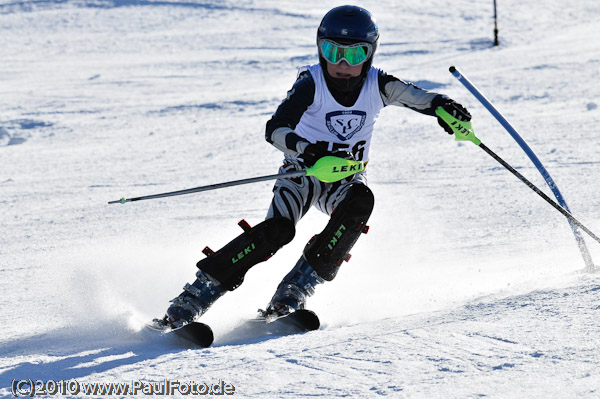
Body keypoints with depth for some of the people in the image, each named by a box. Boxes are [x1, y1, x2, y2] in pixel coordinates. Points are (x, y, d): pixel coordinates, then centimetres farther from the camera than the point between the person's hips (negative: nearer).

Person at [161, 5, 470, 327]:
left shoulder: (376, 85, -12)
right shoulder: (311, 83, -20)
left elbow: (415, 96, -26)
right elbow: (275, 129, -31)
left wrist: (443, 106, -50)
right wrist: (306, 149, -52)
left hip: (345, 179, 3)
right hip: (303, 171, -3)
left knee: (360, 201, -32)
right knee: (277, 230, -28)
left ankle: (295, 291, -27)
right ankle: (196, 295, -20)